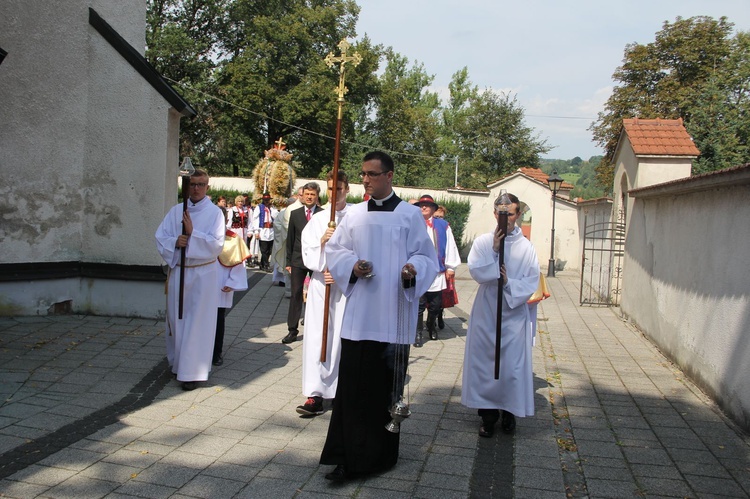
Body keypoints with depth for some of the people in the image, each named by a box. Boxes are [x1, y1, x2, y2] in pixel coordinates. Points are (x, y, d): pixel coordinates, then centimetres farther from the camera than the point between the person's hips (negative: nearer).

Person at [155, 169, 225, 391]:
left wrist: (192, 233, -19)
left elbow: (217, 244, -13)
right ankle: (177, 363, 30)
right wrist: (175, 242, -15)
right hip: (178, 271, 4)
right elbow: (161, 237, 5)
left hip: (203, 274, -4)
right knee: (175, 319, 12)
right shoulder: (176, 211, 8)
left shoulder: (214, 212, -3)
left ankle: (192, 372, 2)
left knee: (197, 323, -3)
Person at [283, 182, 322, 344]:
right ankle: (292, 329, 9)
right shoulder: (295, 214, 6)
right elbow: (290, 239, 8)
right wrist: (288, 261, 6)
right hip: (298, 260, 2)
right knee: (296, 294, 3)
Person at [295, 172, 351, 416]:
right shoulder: (317, 219, 11)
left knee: (345, 338, 1)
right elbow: (308, 255, 6)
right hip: (320, 284, 3)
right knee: (316, 338, -1)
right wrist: (322, 242, -12)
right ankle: (315, 395, 2)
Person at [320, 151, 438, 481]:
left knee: (387, 385, 3)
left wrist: (414, 270, -23)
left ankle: (381, 454, 17)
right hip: (358, 314, 3)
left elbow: (427, 257, -1)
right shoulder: (355, 214, 10)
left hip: (393, 315, -3)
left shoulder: (410, 215, -1)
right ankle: (349, 457, 13)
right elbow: (334, 250, 12)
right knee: (353, 383, 2)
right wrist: (352, 265, -8)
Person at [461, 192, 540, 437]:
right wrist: (494, 251, -16)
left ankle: (509, 412, 22)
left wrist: (509, 283, -18)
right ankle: (488, 414, 18)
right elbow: (476, 272, -10)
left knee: (513, 364, 2)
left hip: (515, 314, 0)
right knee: (484, 362, 5)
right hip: (486, 313, 1)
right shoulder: (482, 242, 1)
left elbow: (531, 282, -3)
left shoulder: (526, 247, 0)